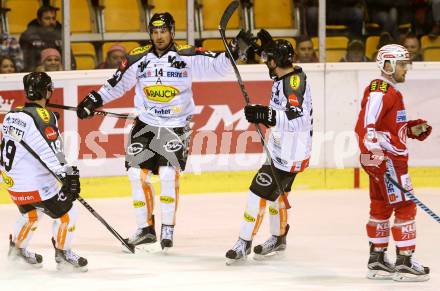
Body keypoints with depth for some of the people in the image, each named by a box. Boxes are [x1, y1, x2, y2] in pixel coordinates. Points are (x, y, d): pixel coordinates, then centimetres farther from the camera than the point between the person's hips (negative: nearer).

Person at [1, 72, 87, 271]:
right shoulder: (43, 117, -18)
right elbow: (51, 150, -28)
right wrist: (67, 174, -30)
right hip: (36, 184, -8)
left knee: (31, 213, 32)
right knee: (66, 213, 6)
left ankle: (17, 249, 43)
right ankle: (63, 254, 11)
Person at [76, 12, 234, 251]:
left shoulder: (187, 57, -7)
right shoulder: (138, 59, 0)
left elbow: (217, 65, -12)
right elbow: (117, 84, 11)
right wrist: (94, 100, 7)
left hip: (176, 127, -3)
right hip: (145, 124, 3)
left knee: (168, 173, -15)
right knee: (137, 173, -1)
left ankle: (168, 229, -4)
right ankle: (145, 228, 12)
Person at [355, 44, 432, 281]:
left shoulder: (391, 91, 18)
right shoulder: (380, 90, -16)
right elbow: (366, 126, -26)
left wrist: (412, 129, 11)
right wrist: (373, 155, -34)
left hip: (393, 158, 11)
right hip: (385, 159, -11)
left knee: (381, 207, 14)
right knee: (405, 206, -9)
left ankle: (377, 260, 20)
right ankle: (404, 262, -8)